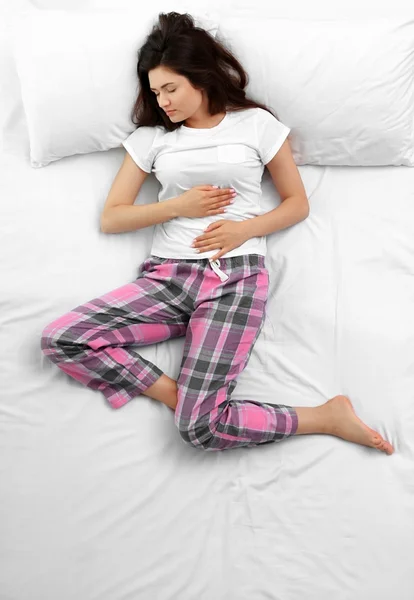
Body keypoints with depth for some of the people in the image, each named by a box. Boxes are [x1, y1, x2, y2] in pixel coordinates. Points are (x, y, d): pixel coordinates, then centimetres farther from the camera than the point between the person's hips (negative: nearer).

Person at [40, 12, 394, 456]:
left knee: (200, 427, -21)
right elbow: (110, 218, 11)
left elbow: (298, 203, 11)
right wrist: (178, 206, -4)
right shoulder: (152, 136, 13)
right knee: (58, 340, -19)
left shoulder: (256, 124, 9)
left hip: (236, 277, -4)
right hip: (167, 276, 4)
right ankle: (182, 397, -13)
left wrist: (246, 228, -8)